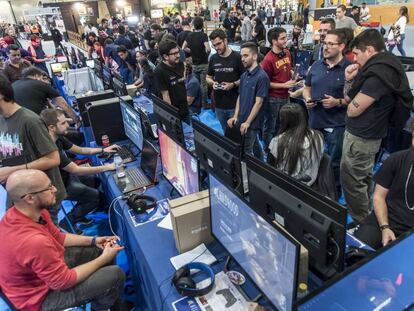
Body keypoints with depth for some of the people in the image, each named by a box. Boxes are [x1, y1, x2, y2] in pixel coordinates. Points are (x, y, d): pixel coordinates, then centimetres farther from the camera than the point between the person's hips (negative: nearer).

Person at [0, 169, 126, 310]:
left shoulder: (26, 212, -12)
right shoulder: (34, 241, -41)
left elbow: (58, 237, 5)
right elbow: (64, 281, -26)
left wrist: (93, 240, -1)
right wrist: (104, 258, -17)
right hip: (42, 295, -8)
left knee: (100, 249, 11)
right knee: (115, 275, -12)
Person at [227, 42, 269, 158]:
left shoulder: (261, 76, -16)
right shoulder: (244, 76, 6)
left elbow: (258, 102, -18)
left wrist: (247, 122, -18)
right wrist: (235, 116, 2)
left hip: (252, 122, -7)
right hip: (242, 120, 7)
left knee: (246, 152, 1)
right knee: (255, 146, 21)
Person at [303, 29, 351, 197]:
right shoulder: (316, 65, 6)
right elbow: (307, 87, 18)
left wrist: (338, 102, -23)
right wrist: (307, 99, -3)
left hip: (337, 124, -5)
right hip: (315, 120, 6)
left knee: (334, 163, 7)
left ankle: (335, 194, 27)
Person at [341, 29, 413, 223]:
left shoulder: (378, 73, -23)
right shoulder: (382, 67, 9)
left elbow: (352, 110, -19)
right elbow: (348, 98, 12)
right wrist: (349, 80, -5)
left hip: (360, 138, -10)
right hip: (367, 136, 10)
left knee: (351, 181, 1)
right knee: (363, 178, 20)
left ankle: (361, 224, 16)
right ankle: (365, 219, 36)